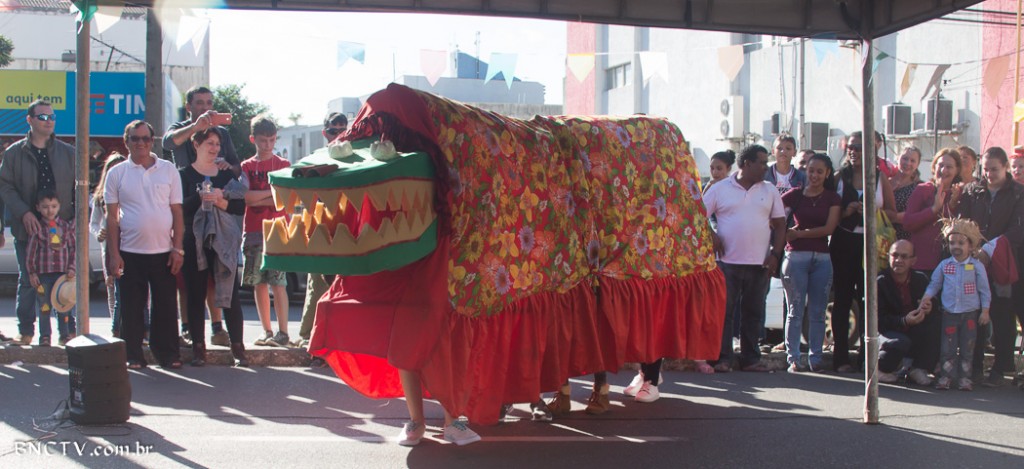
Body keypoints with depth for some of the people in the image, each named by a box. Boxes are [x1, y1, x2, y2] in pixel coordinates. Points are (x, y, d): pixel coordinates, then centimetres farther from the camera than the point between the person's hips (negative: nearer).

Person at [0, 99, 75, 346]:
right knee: (28, 281, 5)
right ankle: (25, 330, 13)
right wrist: (24, 213, -12)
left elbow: (79, 189, 10)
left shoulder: (68, 153, 9)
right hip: (27, 229, -1)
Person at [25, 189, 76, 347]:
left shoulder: (66, 227, 5)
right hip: (43, 273, -1)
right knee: (44, 306, 3)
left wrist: (72, 268, -3)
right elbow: (31, 251, 0)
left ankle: (65, 335, 12)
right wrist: (32, 273, -4)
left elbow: (73, 249, 7)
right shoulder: (37, 228, 0)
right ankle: (44, 337, 11)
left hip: (63, 273, 1)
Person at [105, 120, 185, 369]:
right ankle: (133, 356, 12)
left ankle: (168, 353, 14)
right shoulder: (117, 173, 4)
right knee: (132, 307, 4)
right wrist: (113, 254, -3)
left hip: (163, 252, 1)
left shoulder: (168, 170, 6)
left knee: (166, 306, 4)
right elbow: (112, 216, 3)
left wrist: (178, 249, -1)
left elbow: (177, 212, 6)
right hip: (130, 253, 0)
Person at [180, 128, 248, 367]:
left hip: (223, 241, 2)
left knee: (230, 294, -3)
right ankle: (198, 346, 7)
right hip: (194, 242, -1)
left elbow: (241, 206, 5)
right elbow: (180, 207, -7)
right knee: (196, 296, 1)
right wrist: (200, 198, -23)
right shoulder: (185, 174, 5)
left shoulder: (226, 174, 13)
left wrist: (221, 201, -12)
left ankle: (237, 346, 1)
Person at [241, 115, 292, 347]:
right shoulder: (246, 167, 12)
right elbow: (246, 196, -3)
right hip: (253, 230, 3)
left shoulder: (283, 165, 8)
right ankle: (266, 331, 11)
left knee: (277, 282, -9)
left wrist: (259, 199, -7)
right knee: (258, 283, 4)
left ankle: (283, 332, -9)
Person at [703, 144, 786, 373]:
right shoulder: (720, 189, 3)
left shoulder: (770, 191, 10)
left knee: (754, 313, 6)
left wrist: (775, 254, 0)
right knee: (723, 310, -2)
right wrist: (711, 236, -8)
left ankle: (751, 359, 12)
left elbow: (780, 225, 10)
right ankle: (722, 358, 3)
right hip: (728, 261, -2)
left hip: (759, 264, 3)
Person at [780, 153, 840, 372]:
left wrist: (799, 233, -7)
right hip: (796, 256, -2)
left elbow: (829, 228, -3)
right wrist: (784, 233, -13)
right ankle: (793, 358, 1)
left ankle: (815, 357, 9)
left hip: (822, 258, 2)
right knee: (795, 310, -2)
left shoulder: (833, 198, 8)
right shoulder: (795, 195, 6)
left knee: (818, 312, 4)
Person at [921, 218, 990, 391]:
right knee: (948, 346, 1)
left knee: (967, 347, 4)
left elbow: (984, 290, 2)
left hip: (970, 313, -1)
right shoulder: (944, 265, 3)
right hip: (949, 312, 1)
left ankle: (965, 377, 10)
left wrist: (985, 311, -1)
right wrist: (927, 297, -6)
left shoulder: (977, 266, -2)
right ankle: (946, 375, 7)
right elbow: (934, 284, 11)